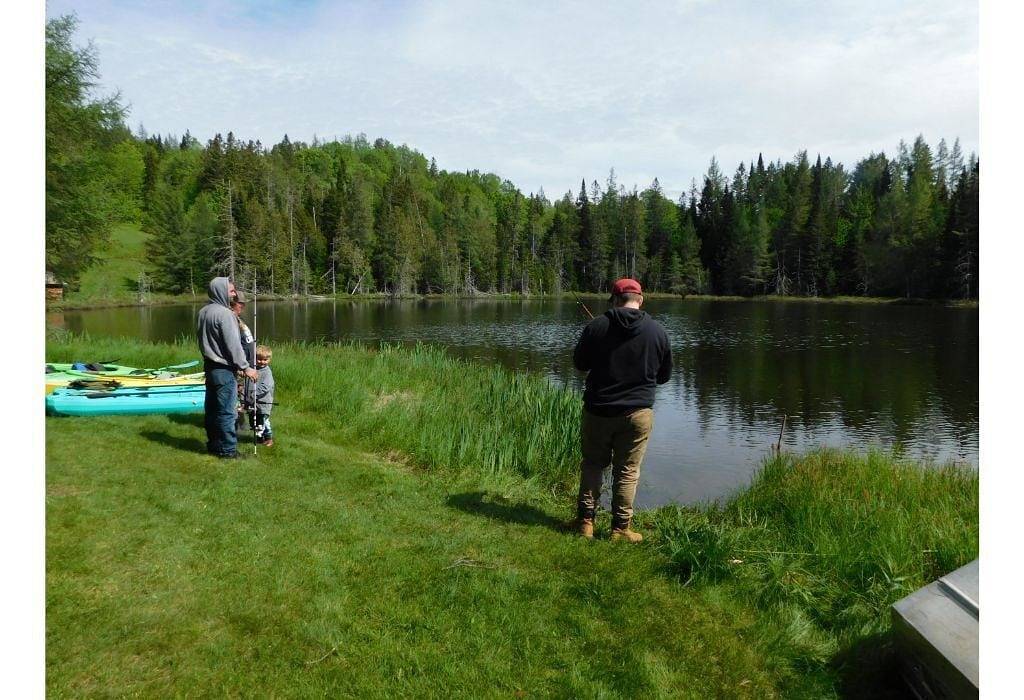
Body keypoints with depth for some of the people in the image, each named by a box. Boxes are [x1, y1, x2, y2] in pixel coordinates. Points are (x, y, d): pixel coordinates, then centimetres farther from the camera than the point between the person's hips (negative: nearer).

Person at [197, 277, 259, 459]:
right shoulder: (224, 313, -18)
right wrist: (245, 368, -12)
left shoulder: (203, 312, 9)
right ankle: (228, 449, 4)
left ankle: (213, 444, 27)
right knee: (226, 411, -2)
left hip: (209, 366, 9)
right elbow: (233, 345, -19)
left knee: (212, 408, 16)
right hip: (224, 369, -9)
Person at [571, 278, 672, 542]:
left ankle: (585, 520, 18)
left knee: (592, 465, 16)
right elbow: (664, 375, 7)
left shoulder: (597, 326, -8)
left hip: (597, 410, 0)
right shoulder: (657, 331, -4)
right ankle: (621, 528, 14)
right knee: (627, 472, 9)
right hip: (637, 412, 0)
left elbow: (579, 363, 4)